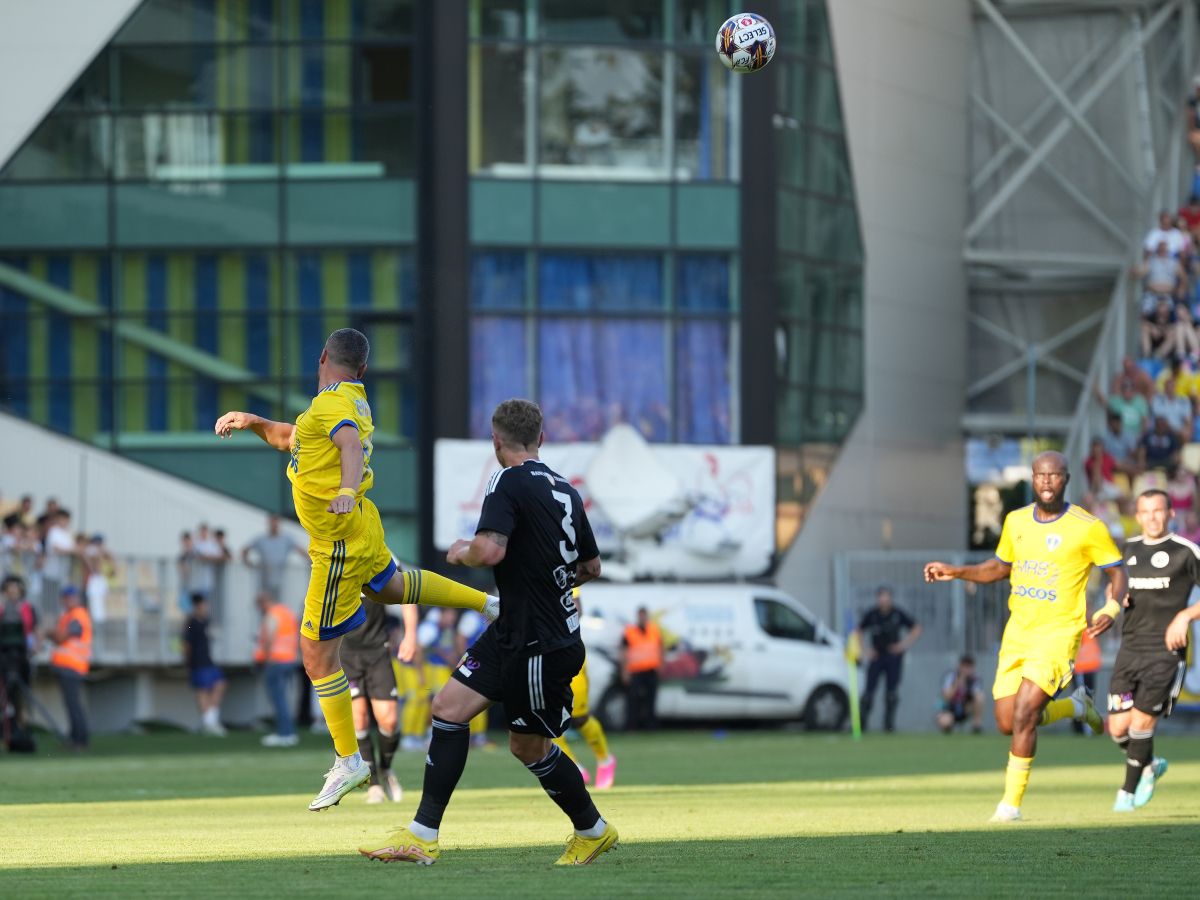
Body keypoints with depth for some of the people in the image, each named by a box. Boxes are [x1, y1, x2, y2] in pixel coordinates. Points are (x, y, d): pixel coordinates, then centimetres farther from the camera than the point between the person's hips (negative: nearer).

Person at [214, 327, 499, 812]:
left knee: (317, 655, -2)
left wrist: (347, 488, -59)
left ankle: (348, 762, 4)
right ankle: (489, 602, 48)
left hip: (339, 544, -9)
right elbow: (291, 438, 20)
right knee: (388, 586, 40)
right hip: (362, 526, 9)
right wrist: (250, 421, 6)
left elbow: (352, 443, -42)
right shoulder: (353, 402, 8)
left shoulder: (333, 404, -20)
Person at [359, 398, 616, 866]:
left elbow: (490, 549, -30)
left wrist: (462, 551, -7)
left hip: (542, 647, -9)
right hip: (512, 634, 9)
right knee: (449, 707, 4)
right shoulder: (564, 489, 10)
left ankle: (593, 831, 25)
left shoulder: (509, 483, -16)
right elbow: (592, 566, 18)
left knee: (529, 746, 6)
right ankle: (423, 836, 3)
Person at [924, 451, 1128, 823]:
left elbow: (1118, 574, -2)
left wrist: (1111, 609, -20)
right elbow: (1000, 567, 22)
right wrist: (956, 572, 9)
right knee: (1007, 724, 4)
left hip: (1058, 633, -6)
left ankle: (1012, 802, -6)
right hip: (1018, 631, 6)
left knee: (1023, 715, -18)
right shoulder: (1016, 521, 7)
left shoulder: (1087, 527, -9)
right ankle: (1076, 707, 32)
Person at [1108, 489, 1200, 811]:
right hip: (1130, 649, 5)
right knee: (1117, 727, -3)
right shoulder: (1128, 549, 13)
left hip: (1165, 652, -5)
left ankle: (1128, 791, 6)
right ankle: (1150, 765, 26)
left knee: (1141, 722, -11)